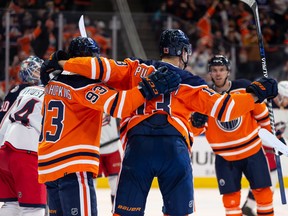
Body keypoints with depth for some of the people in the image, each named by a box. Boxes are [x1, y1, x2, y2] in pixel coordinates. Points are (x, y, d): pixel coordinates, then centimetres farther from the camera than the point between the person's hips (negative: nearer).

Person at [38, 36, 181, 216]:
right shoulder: (84, 85, -13)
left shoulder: (53, 83, 11)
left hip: (49, 165, 9)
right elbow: (116, 104, -23)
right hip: (73, 167, -9)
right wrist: (149, 88, -23)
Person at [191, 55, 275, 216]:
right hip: (225, 157, 1)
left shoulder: (244, 88, -10)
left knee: (262, 190, 2)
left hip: (252, 149, -1)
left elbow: (260, 111, 1)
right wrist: (196, 122, -27)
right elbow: (198, 127, -5)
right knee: (230, 195, 2)